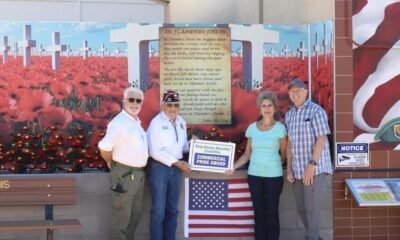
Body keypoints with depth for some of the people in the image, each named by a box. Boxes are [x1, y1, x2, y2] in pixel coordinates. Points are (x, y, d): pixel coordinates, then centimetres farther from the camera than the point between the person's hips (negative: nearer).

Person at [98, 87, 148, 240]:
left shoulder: (137, 122, 12)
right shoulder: (119, 122, -17)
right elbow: (104, 147, -23)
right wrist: (111, 163, -6)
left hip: (139, 173, 9)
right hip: (124, 174, -9)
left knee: (135, 214, 16)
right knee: (122, 215, -3)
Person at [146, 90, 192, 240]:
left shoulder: (181, 122, 9)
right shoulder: (156, 122, -12)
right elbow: (155, 152, -18)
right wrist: (177, 162, -19)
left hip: (176, 168, 6)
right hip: (159, 167, -6)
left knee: (172, 209, 13)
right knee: (159, 210, -2)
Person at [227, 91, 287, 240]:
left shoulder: (280, 128, -4)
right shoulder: (252, 128, 4)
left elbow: (284, 153, 3)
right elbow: (247, 154, 7)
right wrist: (233, 167, -3)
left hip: (273, 176, -3)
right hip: (254, 175, 3)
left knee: (271, 212, -2)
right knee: (259, 212, 5)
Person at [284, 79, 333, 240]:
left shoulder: (316, 111, -8)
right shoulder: (289, 115, 12)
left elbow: (322, 139, -14)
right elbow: (290, 142, 13)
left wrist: (312, 165, -20)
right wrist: (289, 169, 6)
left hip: (316, 168, -7)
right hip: (298, 170, 7)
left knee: (312, 208, -8)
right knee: (302, 209, 10)